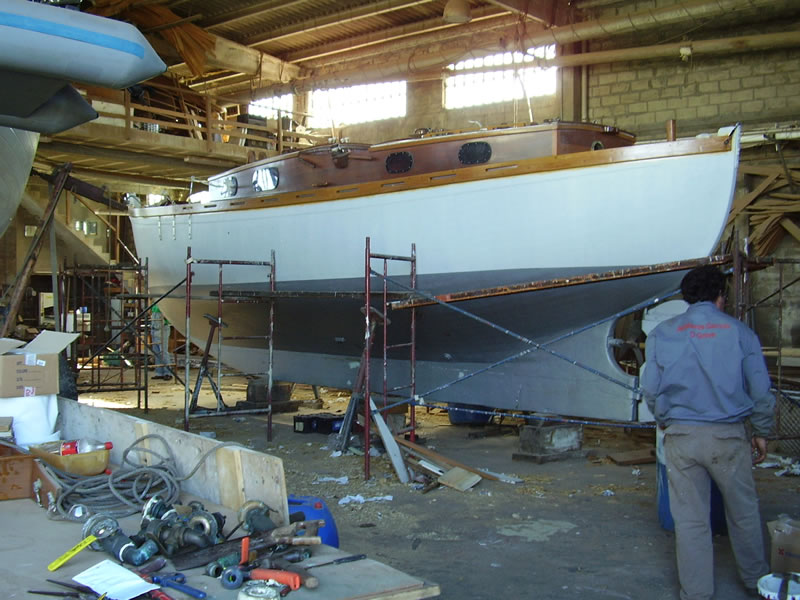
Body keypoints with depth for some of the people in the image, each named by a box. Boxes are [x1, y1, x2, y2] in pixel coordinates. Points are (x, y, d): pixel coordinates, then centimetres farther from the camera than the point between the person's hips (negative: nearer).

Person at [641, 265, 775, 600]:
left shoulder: (662, 334, 0)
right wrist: (761, 432, 11)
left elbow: (650, 389, 0)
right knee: (744, 513, 18)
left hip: (681, 437, 1)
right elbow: (761, 390, -1)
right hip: (729, 435, 0)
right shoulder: (740, 332, -2)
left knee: (690, 519, 8)